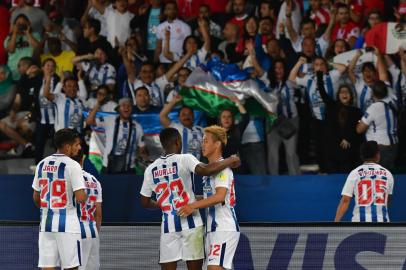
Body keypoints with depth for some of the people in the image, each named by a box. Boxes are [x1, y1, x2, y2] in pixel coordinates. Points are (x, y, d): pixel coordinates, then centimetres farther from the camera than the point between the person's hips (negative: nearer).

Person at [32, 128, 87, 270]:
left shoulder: (42, 164, 9)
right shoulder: (72, 165, -10)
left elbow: (36, 198, 16)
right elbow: (80, 198, -16)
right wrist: (84, 195, 6)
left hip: (46, 223, 6)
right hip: (67, 224, -6)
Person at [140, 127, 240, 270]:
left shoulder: (151, 169, 8)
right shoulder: (184, 159, -6)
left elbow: (145, 202, 14)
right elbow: (204, 170, -25)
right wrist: (229, 161, -11)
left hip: (168, 225, 3)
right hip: (190, 222, -3)